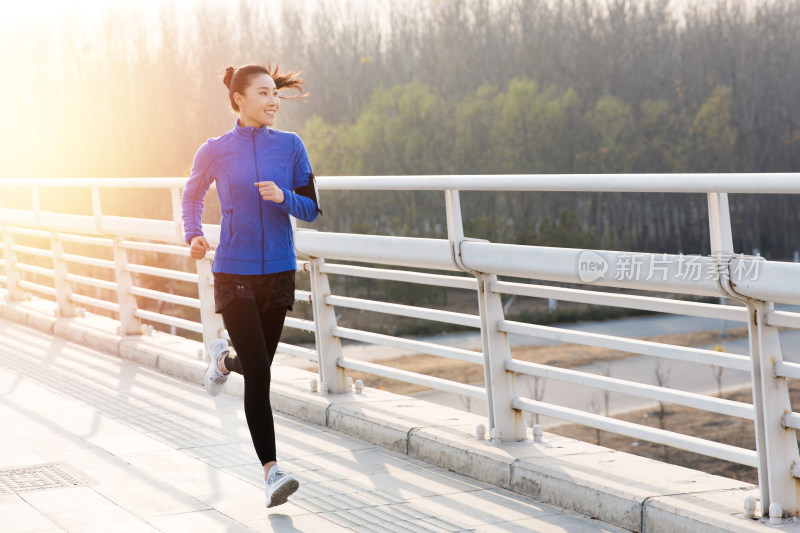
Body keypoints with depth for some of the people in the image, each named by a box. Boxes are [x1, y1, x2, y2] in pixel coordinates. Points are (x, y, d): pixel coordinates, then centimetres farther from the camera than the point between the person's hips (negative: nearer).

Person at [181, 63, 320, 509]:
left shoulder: (290, 146, 1)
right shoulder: (216, 152, -2)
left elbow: (311, 209, 4)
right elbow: (193, 196, 15)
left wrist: (283, 197, -17)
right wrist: (194, 236, -3)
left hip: (278, 271, 3)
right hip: (234, 274, -3)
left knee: (258, 364, 15)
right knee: (259, 375, -11)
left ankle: (224, 359, 52)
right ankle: (271, 471, -7)